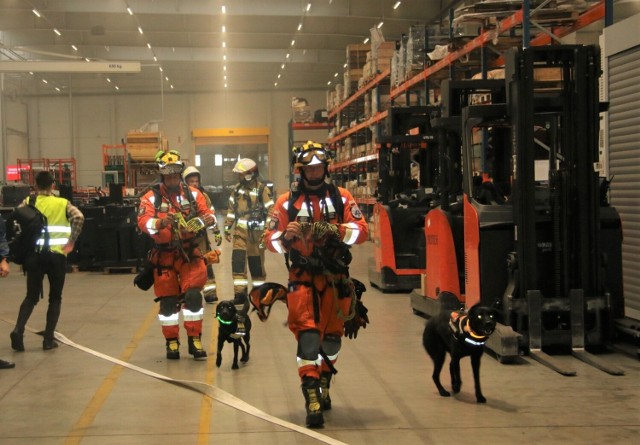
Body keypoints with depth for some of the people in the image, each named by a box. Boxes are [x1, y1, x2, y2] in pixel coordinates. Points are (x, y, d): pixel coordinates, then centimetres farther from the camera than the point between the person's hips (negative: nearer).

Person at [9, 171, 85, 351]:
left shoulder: (28, 202, 8)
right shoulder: (62, 203, 4)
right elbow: (79, 217, -13)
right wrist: (71, 242, -8)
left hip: (34, 254, 2)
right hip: (57, 255, -1)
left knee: (31, 296, 12)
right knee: (55, 298, 12)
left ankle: (18, 330, -9)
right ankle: (48, 338, 5)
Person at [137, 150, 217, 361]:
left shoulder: (193, 194, 5)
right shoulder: (151, 197, -3)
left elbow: (209, 214, -2)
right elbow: (143, 222, -17)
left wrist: (206, 219, -26)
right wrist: (159, 223, -37)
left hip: (189, 254, 1)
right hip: (164, 257, -1)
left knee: (193, 296, -7)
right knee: (168, 301, 5)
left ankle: (195, 340, 3)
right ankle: (171, 342, 18)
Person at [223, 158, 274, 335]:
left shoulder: (263, 189, -10)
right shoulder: (238, 188, 9)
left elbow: (272, 211, -12)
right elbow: (231, 208, 18)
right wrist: (228, 228, 18)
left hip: (256, 233, -4)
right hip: (240, 232, 4)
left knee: (257, 267, 7)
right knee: (238, 266, -4)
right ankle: (240, 300, -2)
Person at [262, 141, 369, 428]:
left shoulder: (341, 197, 5)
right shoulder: (287, 201, 3)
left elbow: (362, 230, -4)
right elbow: (270, 240, 1)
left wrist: (335, 230, -22)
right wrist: (286, 235, -21)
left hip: (335, 276, 2)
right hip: (303, 277, -2)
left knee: (332, 334, 13)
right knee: (308, 334, -14)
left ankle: (323, 384, 37)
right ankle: (312, 399, -17)